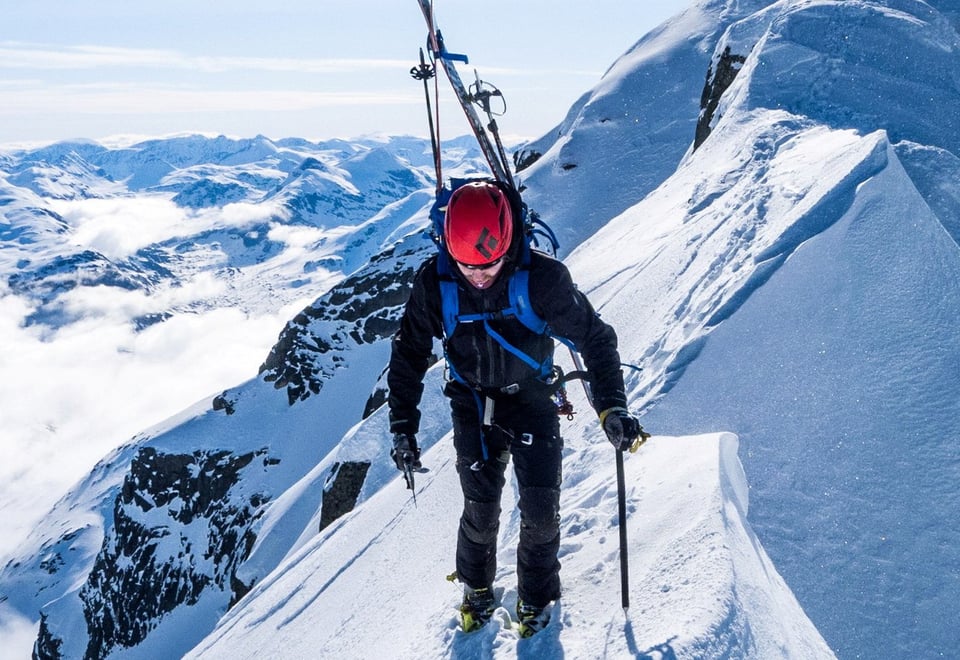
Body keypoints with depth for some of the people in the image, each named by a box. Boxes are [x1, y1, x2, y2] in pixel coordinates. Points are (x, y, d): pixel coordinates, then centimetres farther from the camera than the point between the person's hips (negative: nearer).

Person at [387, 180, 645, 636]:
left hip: (532, 402, -1)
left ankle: (536, 597, 24)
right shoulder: (434, 282, -17)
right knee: (480, 509, 0)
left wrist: (611, 407, -23)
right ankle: (476, 589, 30)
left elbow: (594, 338, -13)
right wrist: (403, 427, -4)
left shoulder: (541, 277, -24)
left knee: (540, 510, -3)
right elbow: (408, 354, -3)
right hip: (472, 406, 1)